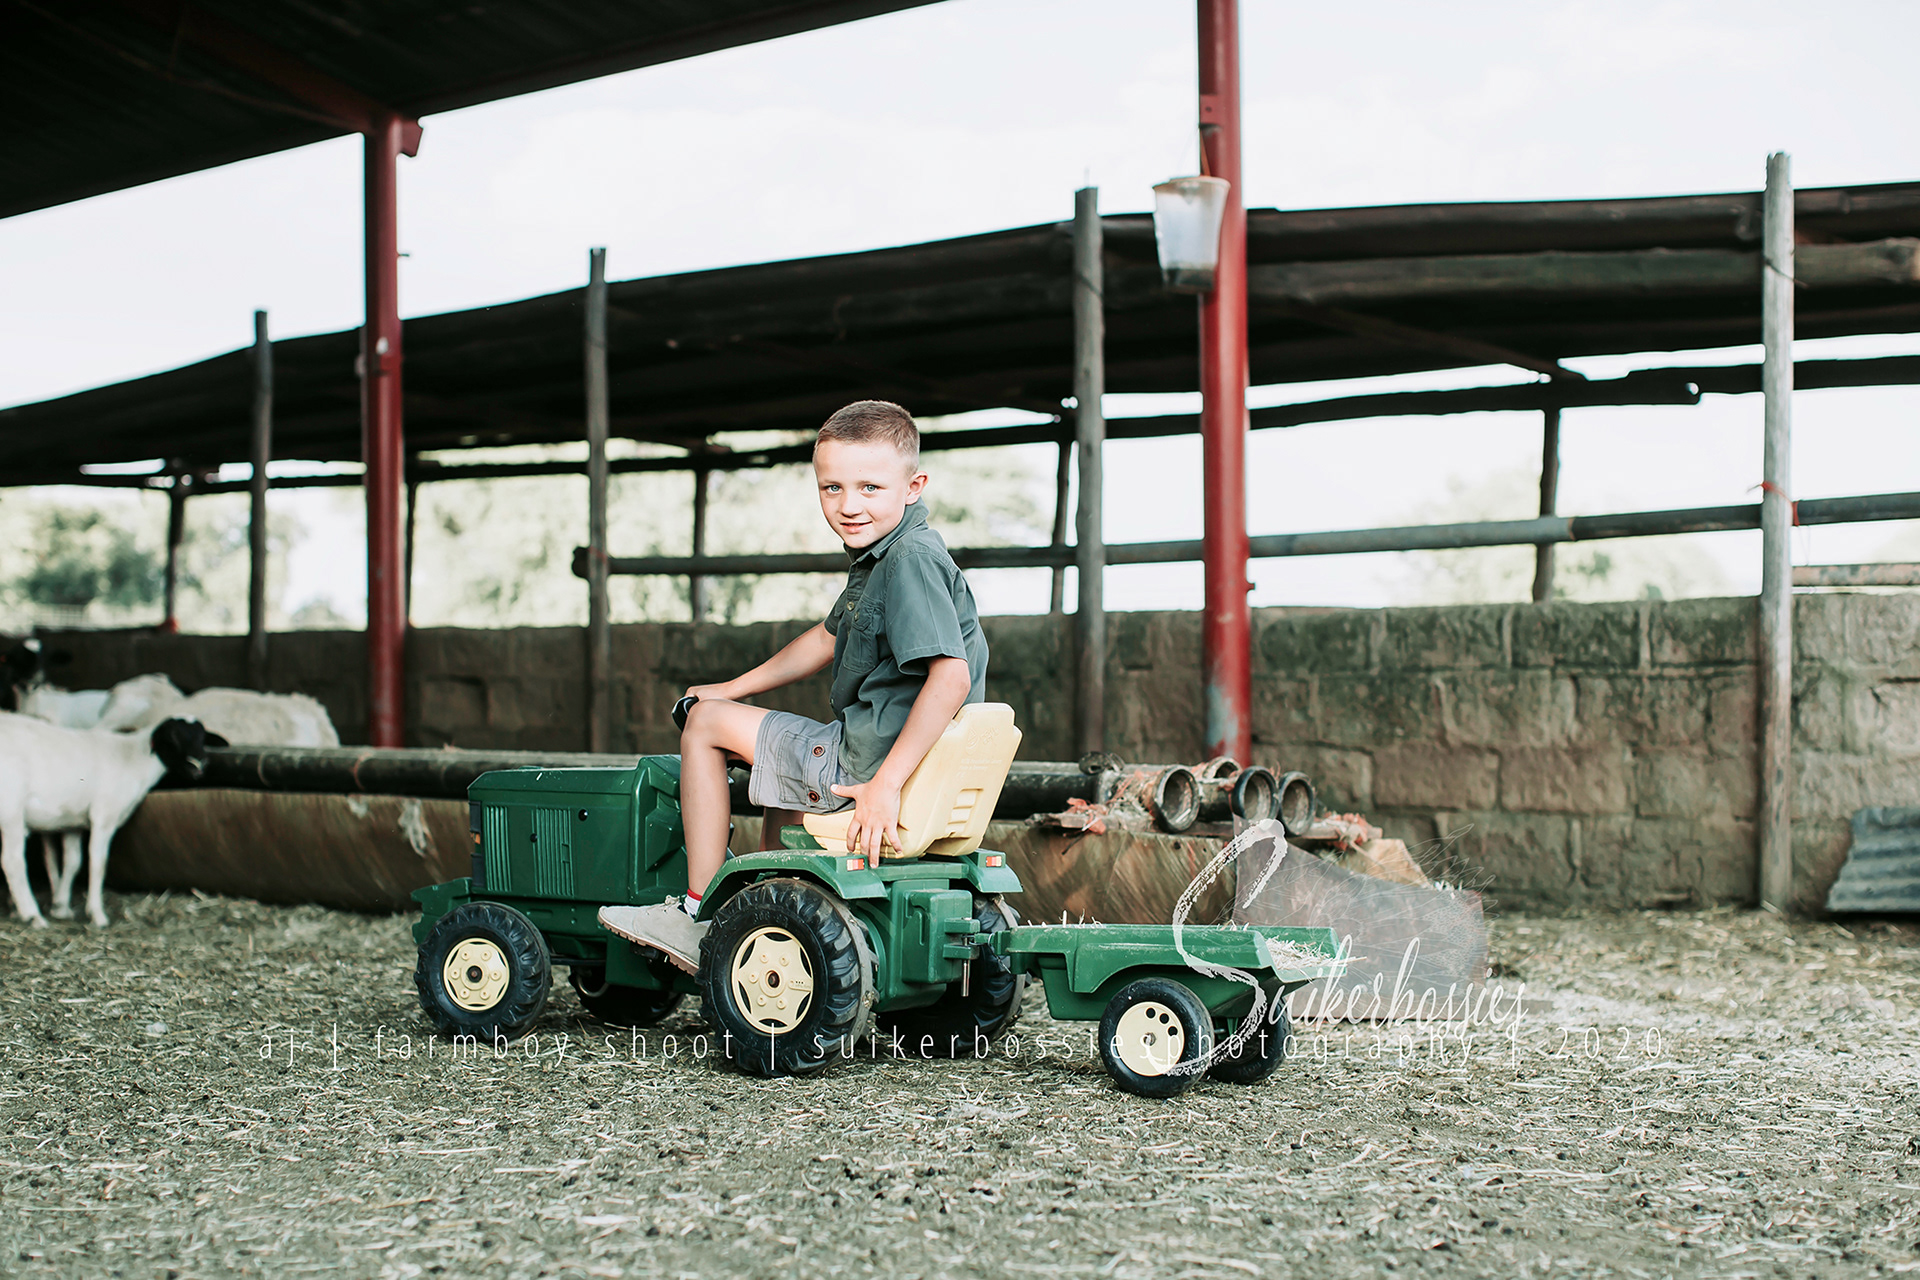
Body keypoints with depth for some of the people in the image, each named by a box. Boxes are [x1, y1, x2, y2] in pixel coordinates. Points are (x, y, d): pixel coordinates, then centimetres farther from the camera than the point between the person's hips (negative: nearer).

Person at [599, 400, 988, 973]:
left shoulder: (913, 559, -20)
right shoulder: (878, 558, 12)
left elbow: (951, 675, -31)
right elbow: (828, 638, 27)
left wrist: (886, 784, -31)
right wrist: (735, 688, 29)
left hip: (867, 762, -10)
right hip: (876, 755, 10)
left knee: (705, 723, 1)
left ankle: (698, 915, 3)